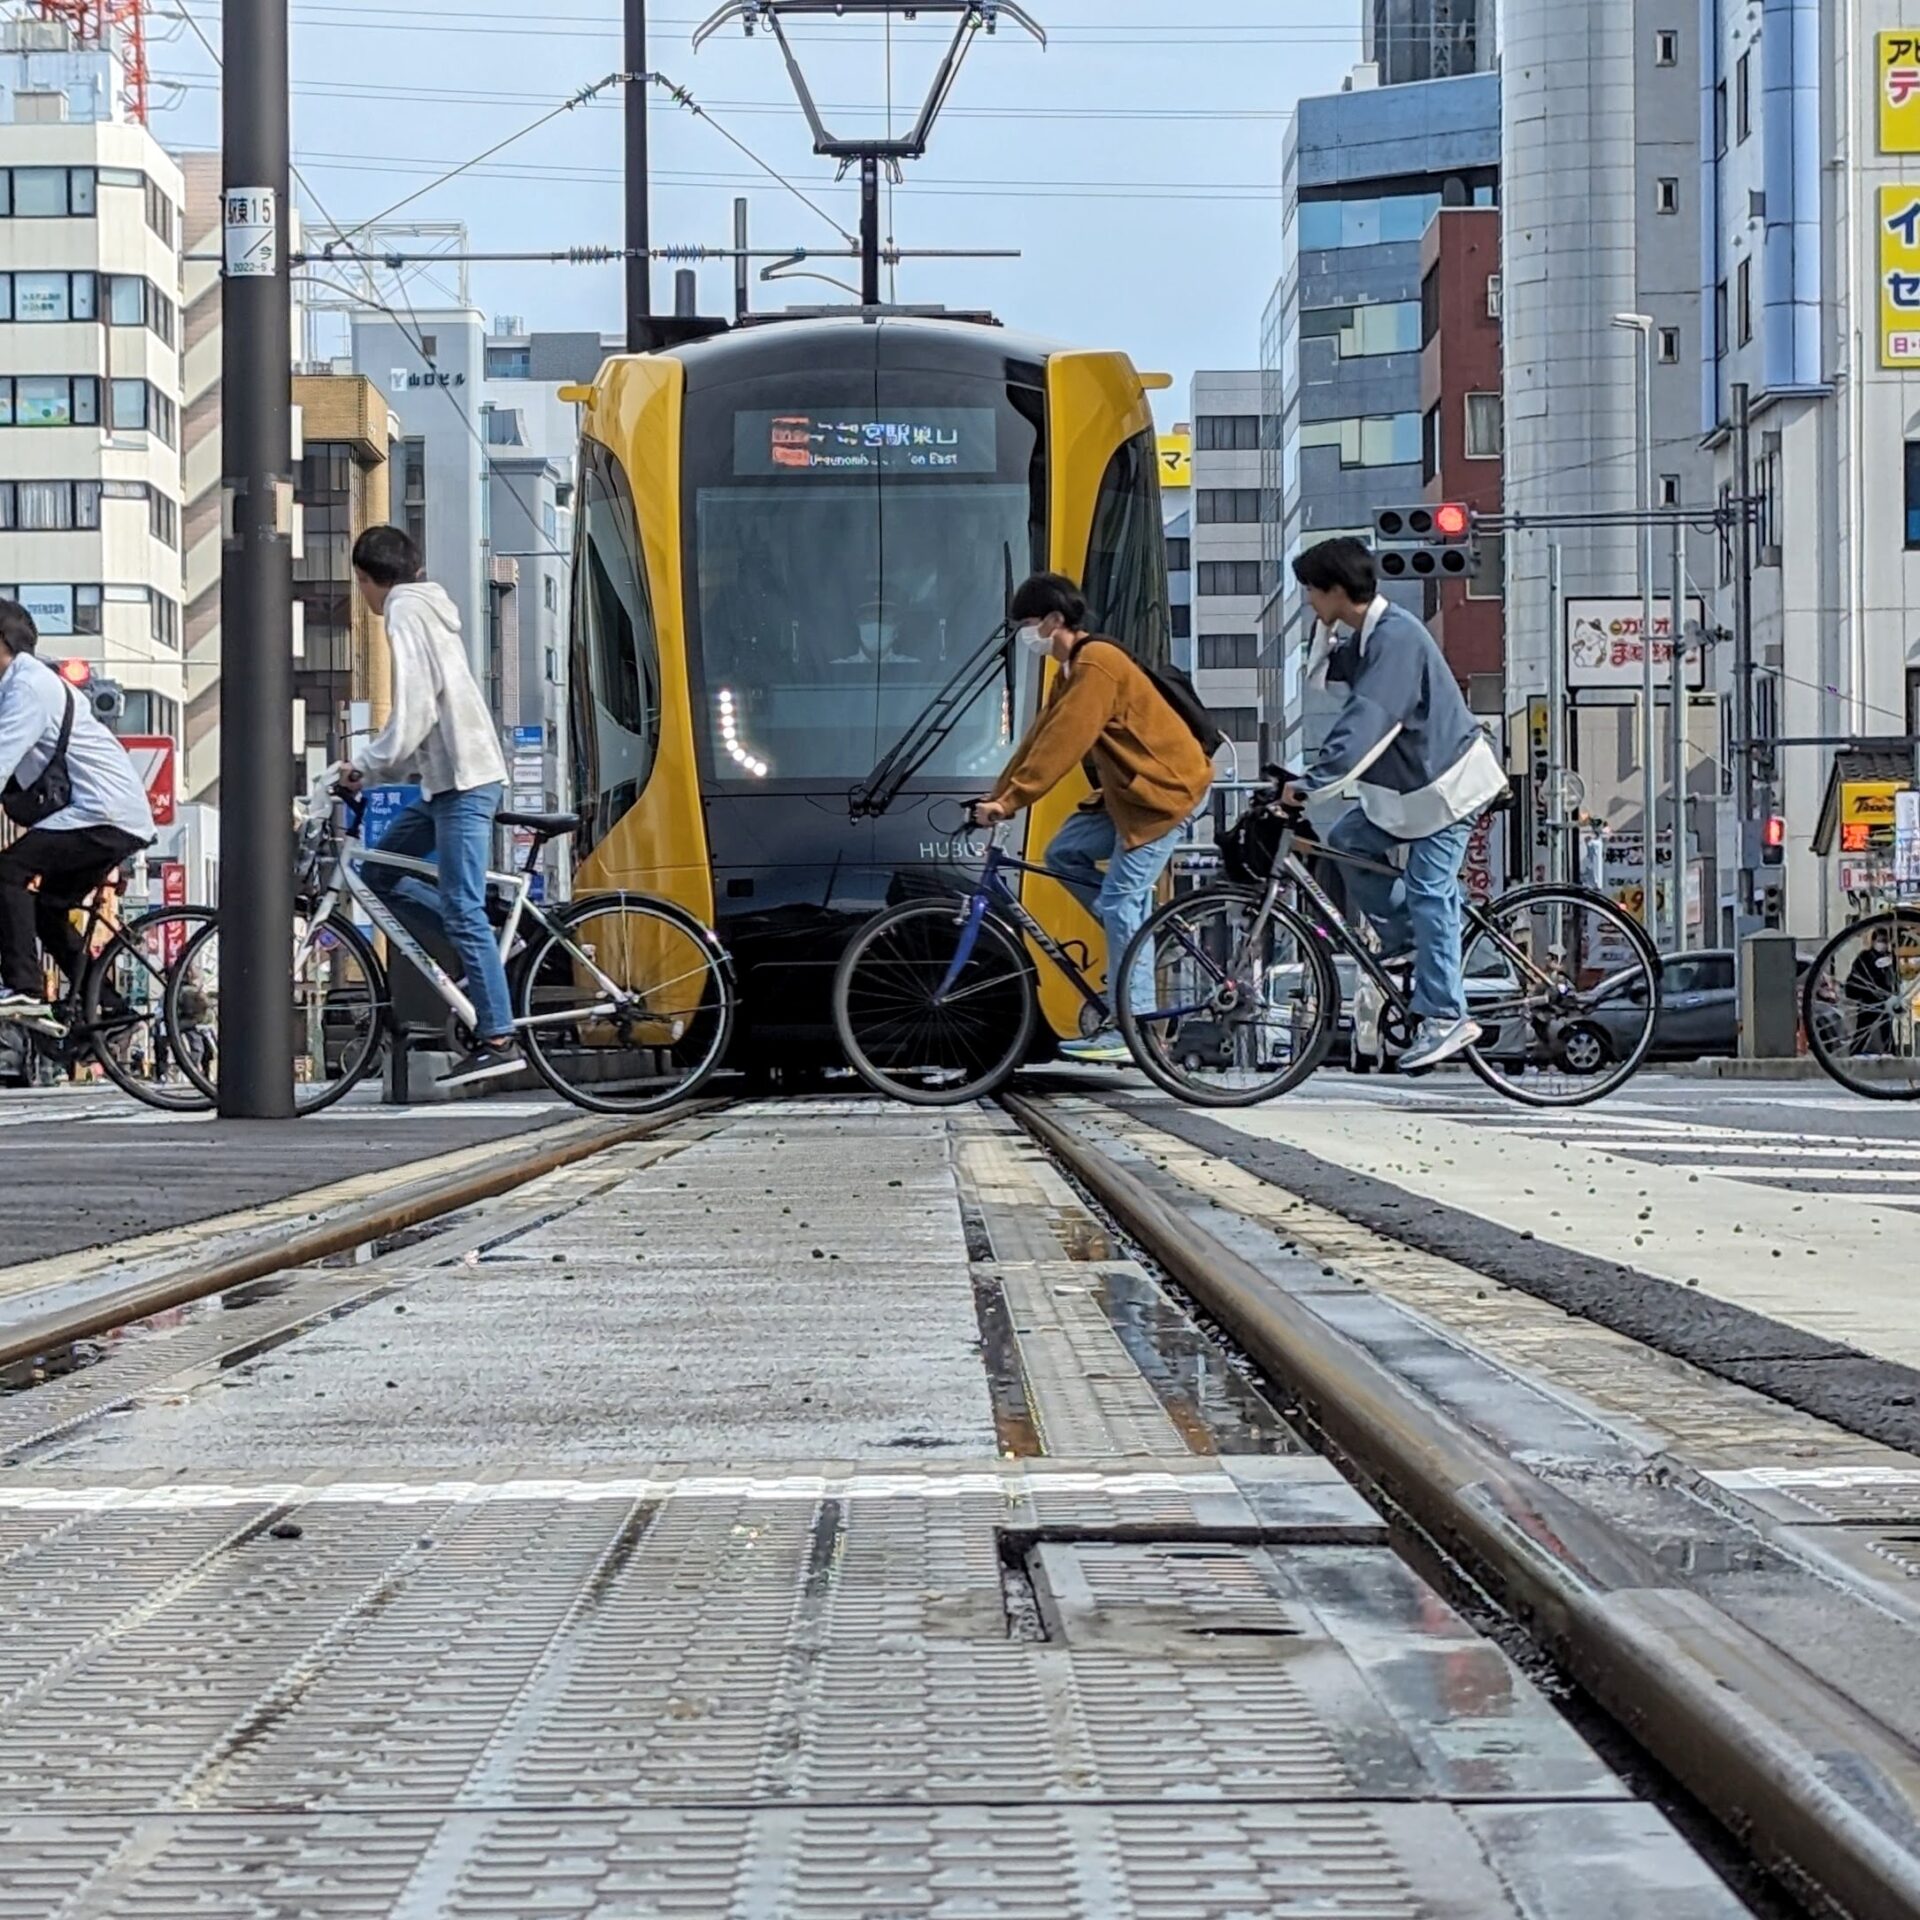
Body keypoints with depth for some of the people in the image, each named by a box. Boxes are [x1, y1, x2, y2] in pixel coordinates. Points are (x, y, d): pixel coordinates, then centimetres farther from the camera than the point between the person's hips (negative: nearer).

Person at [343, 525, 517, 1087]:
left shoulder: (405, 613, -9)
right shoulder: (427, 608, 21)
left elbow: (414, 713, -18)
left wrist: (368, 766, -9)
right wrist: (377, 762, 15)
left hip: (462, 778, -10)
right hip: (451, 775, 10)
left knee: (461, 909, -11)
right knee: (380, 873, 13)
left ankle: (497, 1038, -13)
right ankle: (483, 954, 11)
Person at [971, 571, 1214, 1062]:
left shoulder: (1096, 665, -19)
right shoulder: (1074, 667, 13)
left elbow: (1062, 743, -26)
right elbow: (1040, 736, 15)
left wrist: (1009, 802, -26)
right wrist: (996, 797, 11)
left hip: (1165, 787, -10)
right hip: (1131, 788, 10)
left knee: (1121, 903, -11)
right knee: (1064, 854, 4)